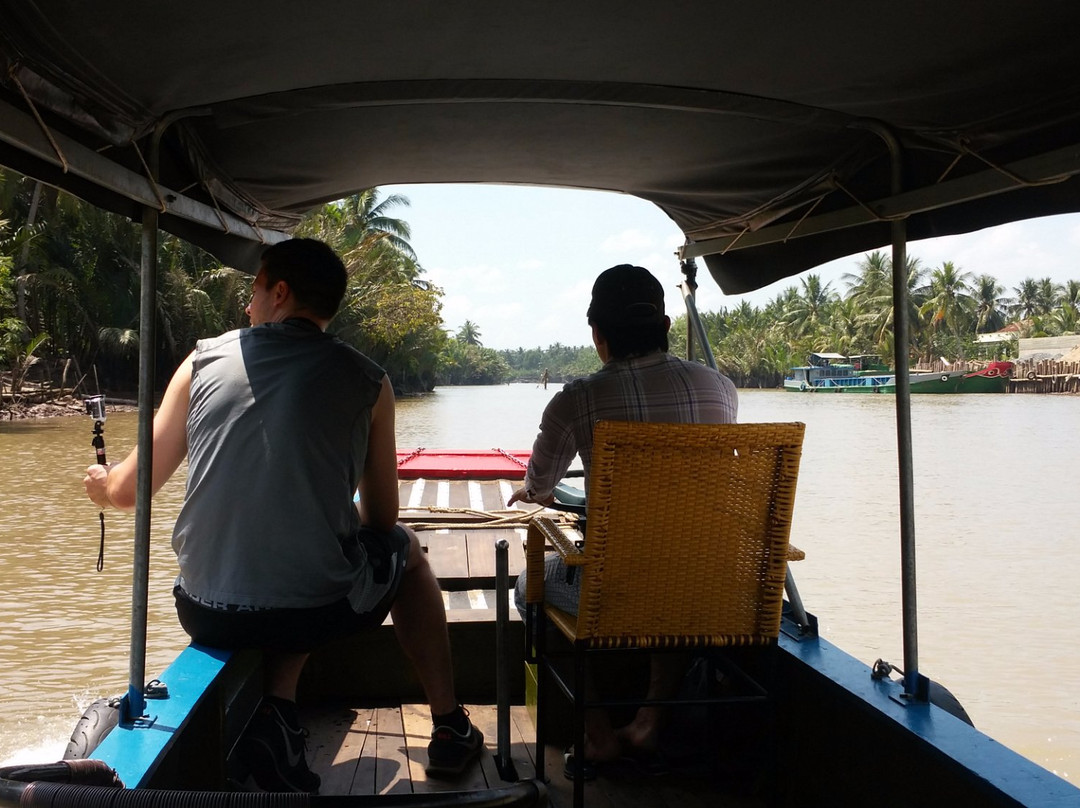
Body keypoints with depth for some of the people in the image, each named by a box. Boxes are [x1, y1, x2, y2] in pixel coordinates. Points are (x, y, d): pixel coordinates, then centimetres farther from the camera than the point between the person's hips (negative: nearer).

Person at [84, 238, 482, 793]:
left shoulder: (203, 361, 2)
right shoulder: (366, 380, -1)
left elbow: (129, 490, 10)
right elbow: (381, 519, 7)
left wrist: (101, 484, 34)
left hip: (208, 616, 3)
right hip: (320, 610, -2)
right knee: (405, 549, 29)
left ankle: (276, 710, 10)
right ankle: (450, 730, 30)